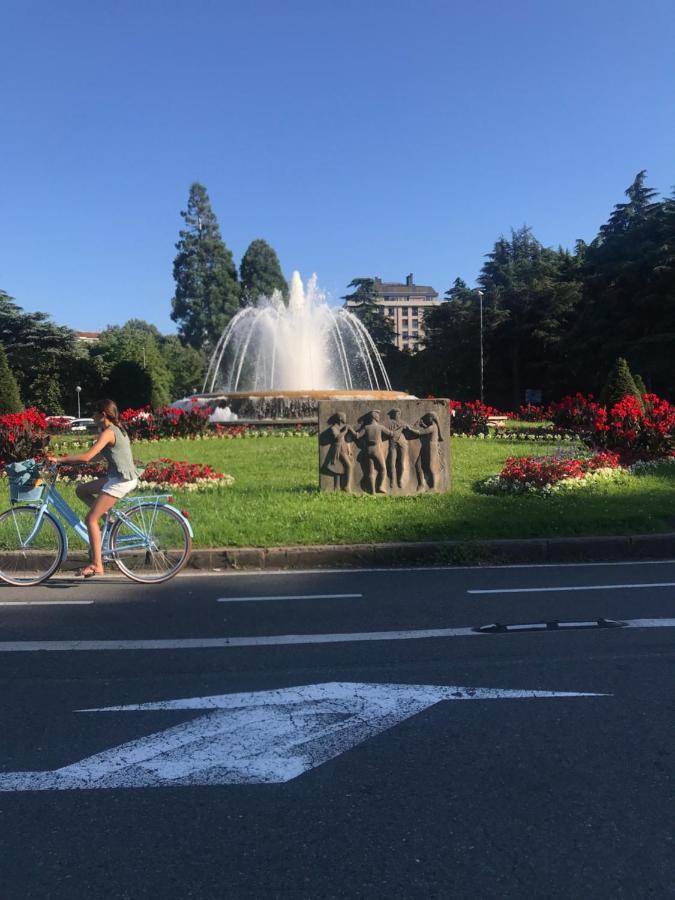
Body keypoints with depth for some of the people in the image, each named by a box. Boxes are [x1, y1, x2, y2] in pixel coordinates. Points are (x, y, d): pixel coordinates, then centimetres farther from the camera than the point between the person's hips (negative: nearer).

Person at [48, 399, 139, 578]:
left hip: (121, 480, -9)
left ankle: (97, 565, -6)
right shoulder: (117, 429, 15)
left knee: (91, 519, -8)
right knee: (81, 490, 17)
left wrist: (59, 459, -15)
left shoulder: (108, 432, -14)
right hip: (119, 477, 9)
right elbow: (96, 456, 20)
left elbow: (87, 457, -22)